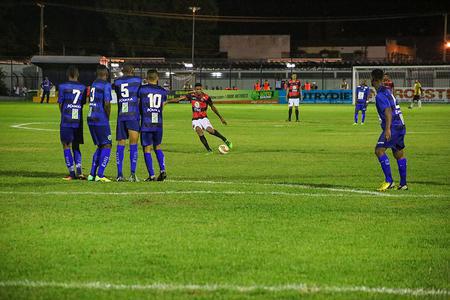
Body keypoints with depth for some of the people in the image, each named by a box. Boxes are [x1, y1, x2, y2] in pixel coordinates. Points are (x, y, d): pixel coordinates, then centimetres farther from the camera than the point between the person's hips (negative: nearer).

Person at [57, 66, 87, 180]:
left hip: (66, 121, -4)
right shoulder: (83, 88, 6)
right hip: (78, 121, 4)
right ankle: (79, 171, 1)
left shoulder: (63, 87, -4)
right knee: (76, 146, 14)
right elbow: (83, 104, 8)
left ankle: (72, 173, -2)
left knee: (66, 146, 3)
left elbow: (60, 104, 1)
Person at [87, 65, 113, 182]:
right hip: (101, 120, -7)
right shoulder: (106, 85, -9)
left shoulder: (93, 84, 14)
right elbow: (107, 103, -18)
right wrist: (108, 117, -3)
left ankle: (92, 174, 12)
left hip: (91, 120, 7)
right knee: (107, 146, -2)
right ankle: (100, 175, -10)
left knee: (100, 146, 16)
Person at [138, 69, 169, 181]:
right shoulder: (163, 91, 6)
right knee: (157, 147, 18)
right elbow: (162, 107, 10)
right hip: (158, 124, 3)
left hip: (146, 124, -3)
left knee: (147, 149, 2)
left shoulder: (142, 89, -4)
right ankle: (162, 170, 4)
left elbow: (138, 106, 3)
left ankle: (152, 175, -2)